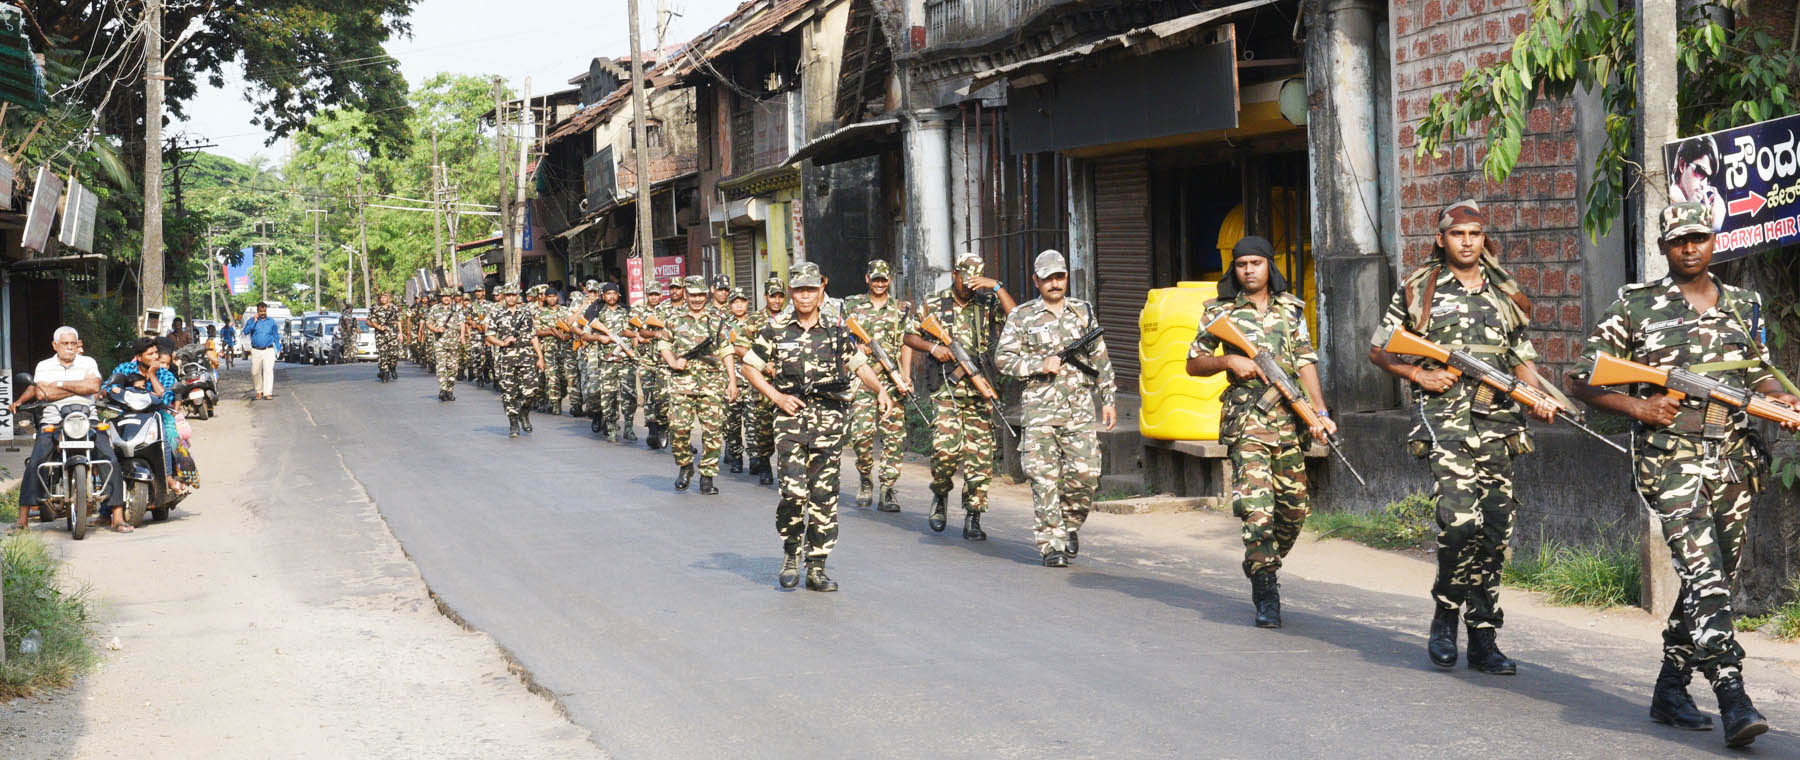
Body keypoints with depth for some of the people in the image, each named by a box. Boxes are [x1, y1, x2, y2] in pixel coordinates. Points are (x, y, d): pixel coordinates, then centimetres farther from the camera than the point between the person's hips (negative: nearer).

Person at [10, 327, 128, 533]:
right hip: (53, 421, 0)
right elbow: (42, 393, -7)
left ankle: (118, 518, -12)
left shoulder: (88, 363, 12)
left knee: (111, 460, -16)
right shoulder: (44, 366, 11)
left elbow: (94, 385, -8)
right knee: (34, 463, -18)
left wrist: (60, 385, -7)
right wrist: (79, 388, -7)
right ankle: (23, 518, -12)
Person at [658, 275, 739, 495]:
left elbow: (727, 353, 8)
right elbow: (662, 345, 16)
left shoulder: (717, 321, 9)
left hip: (712, 383, 0)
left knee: (712, 431, -3)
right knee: (678, 427, -8)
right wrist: (673, 362, -3)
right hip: (682, 383, 0)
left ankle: (707, 476, 6)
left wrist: (733, 382, 1)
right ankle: (685, 467, 15)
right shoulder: (675, 320, 10)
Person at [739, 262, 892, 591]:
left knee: (824, 495, 1)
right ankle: (791, 553, 10)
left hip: (830, 419, 2)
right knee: (794, 490, -14)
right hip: (791, 418, -2)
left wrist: (880, 390, 0)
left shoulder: (836, 332, 10)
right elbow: (749, 367, 11)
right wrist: (776, 396, -1)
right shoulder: (776, 332, 5)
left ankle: (817, 568, 8)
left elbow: (859, 365, 18)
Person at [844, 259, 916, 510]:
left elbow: (906, 344, 5)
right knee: (862, 432, -11)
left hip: (892, 379, 1)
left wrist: (905, 377, -6)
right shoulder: (852, 305, 11)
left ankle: (887, 490, -1)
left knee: (894, 435, -5)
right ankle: (865, 480, 11)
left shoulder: (902, 309, 11)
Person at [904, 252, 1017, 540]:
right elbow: (909, 335, 13)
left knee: (980, 455, -1)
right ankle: (940, 494, 14)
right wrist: (933, 347, -5)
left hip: (980, 390, 1)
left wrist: (997, 287, -14)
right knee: (945, 448, -16)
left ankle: (973, 518, 7)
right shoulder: (932, 306, 7)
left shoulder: (987, 303, 8)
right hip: (946, 389, -1)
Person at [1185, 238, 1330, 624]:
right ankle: (1266, 595, -10)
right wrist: (1230, 361, -10)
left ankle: (1262, 565, 32)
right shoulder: (1221, 312, 4)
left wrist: (1321, 411, -4)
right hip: (1247, 419, -3)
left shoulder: (1291, 309, 11)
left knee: (1295, 508, 8)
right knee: (1257, 507, -15)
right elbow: (1193, 364, 9)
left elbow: (1305, 362, 6)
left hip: (1290, 417, 4)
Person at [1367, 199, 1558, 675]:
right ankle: (1446, 616, -2)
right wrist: (1420, 375, -4)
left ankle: (1483, 639, 10)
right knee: (1460, 518, -21)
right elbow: (1378, 349, 11)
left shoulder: (1506, 296, 16)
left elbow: (1523, 359, 19)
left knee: (1495, 530, 2)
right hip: (1444, 416, -4)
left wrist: (1541, 397, 0)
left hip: (1497, 421, 4)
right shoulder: (1418, 291, 7)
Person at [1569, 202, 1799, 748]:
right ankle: (1733, 702, -23)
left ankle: (1670, 690, 23)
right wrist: (1637, 406, -11)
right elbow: (1582, 380, 4)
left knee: (1715, 581, 9)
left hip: (1733, 458, 5)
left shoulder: (1743, 305, 14)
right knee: (1703, 575, -17)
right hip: (1671, 458, -5)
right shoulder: (1635, 307, 1)